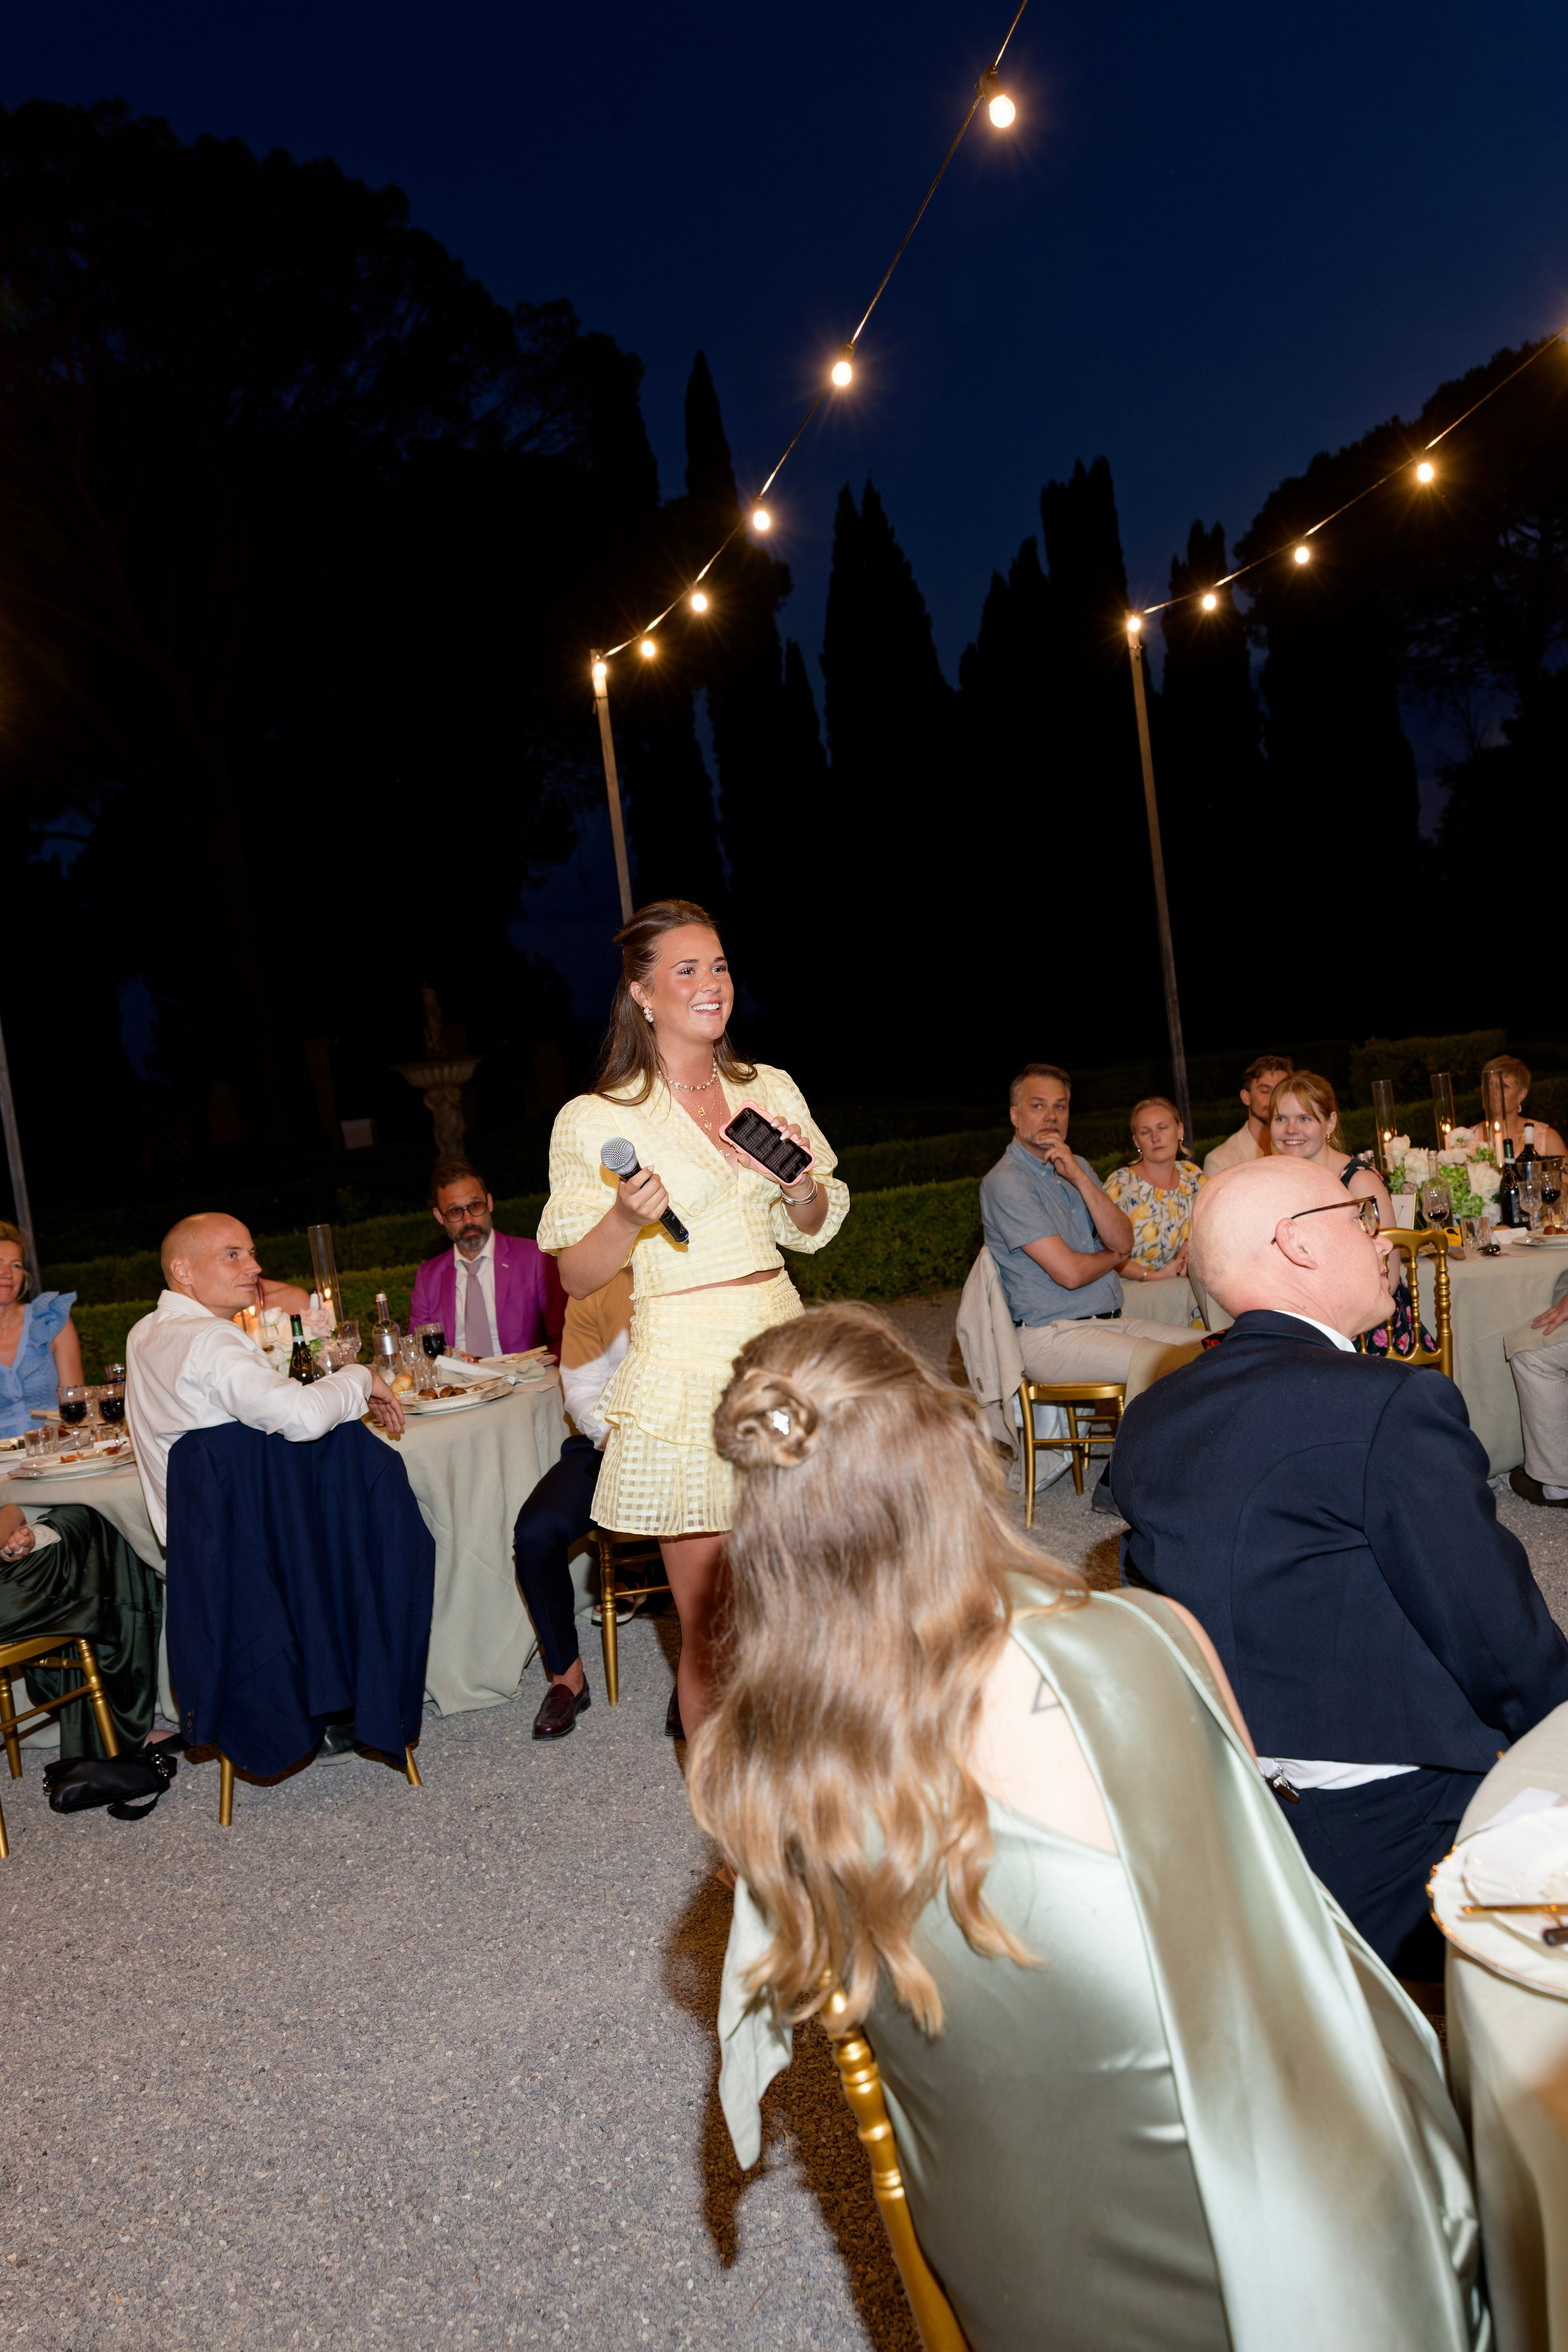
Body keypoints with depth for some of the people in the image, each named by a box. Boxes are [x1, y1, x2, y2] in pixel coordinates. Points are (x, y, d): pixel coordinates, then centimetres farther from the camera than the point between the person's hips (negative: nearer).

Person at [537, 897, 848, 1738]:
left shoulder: (772, 1090, 8)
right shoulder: (595, 1120, -6)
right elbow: (576, 1276, -4)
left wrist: (802, 1188, -4)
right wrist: (627, 1217, -22)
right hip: (682, 1363, -4)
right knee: (709, 1627, 1)